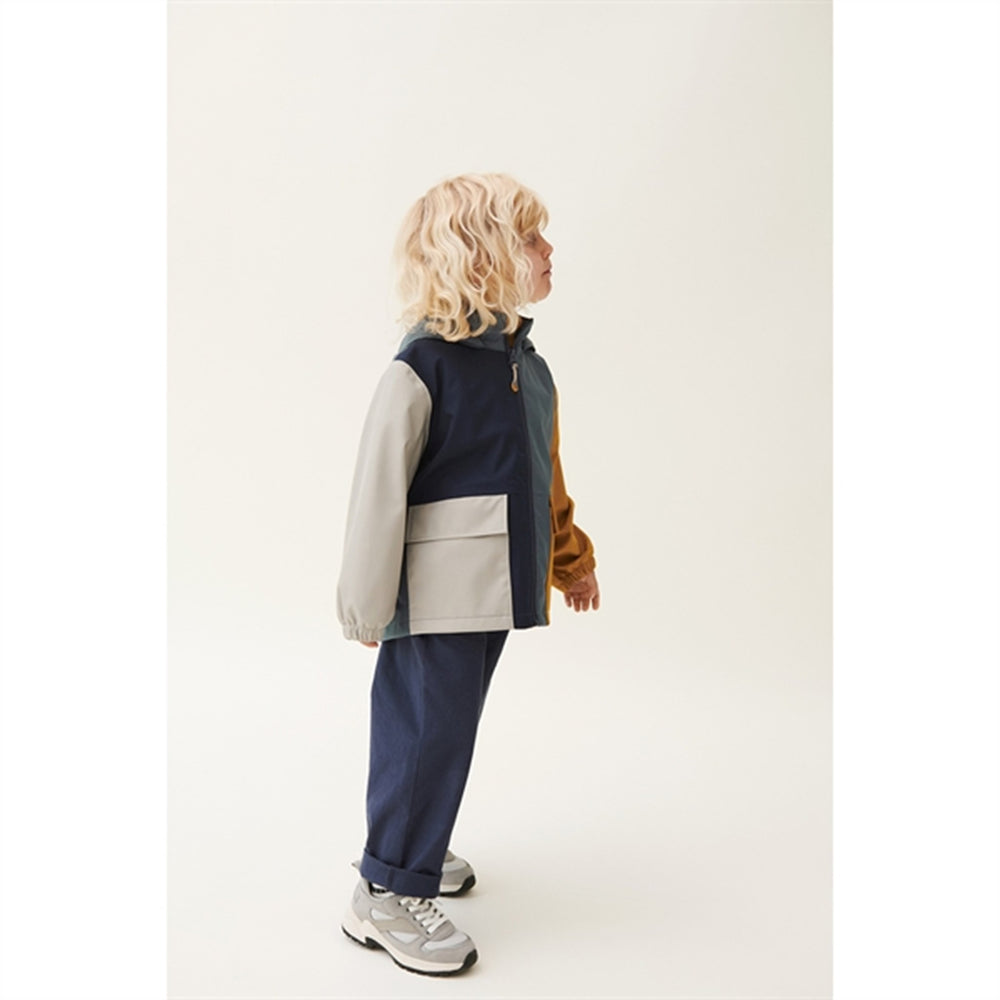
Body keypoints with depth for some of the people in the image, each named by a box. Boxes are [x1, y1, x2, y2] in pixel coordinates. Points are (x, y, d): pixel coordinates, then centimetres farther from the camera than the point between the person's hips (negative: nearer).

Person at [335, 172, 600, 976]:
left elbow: (545, 479, 19)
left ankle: (412, 844, 39)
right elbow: (377, 493, -15)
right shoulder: (422, 367, -17)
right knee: (428, 731, 0)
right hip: (435, 599, -8)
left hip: (496, 590, 8)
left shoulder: (528, 367, 8)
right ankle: (389, 893, 16)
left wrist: (570, 559, 26)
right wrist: (368, 604, -11)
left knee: (449, 726, 19)